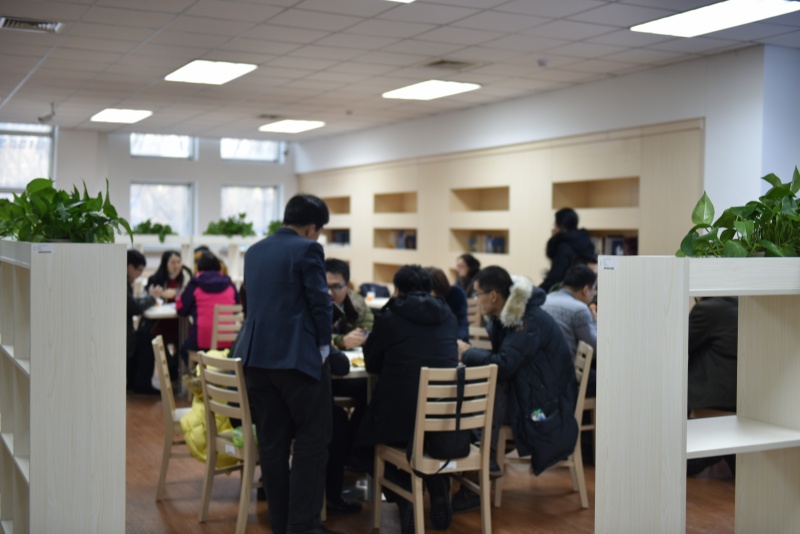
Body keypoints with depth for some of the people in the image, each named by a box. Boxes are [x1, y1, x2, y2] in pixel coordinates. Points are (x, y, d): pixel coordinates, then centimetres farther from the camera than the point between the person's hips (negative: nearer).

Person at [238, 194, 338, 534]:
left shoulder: (254, 251, 14)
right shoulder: (307, 249, -8)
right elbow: (320, 302, -11)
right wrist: (324, 345, 3)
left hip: (256, 357, 7)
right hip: (298, 357, -7)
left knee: (271, 442, 10)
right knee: (312, 440, 2)